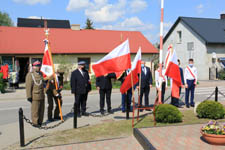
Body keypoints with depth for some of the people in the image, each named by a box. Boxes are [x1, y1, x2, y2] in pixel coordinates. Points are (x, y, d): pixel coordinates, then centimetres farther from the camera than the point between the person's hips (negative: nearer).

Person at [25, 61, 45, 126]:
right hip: (35, 96, -7)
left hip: (41, 95, 7)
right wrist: (29, 96, -16)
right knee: (35, 110, -1)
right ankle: (35, 123, 10)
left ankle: (40, 122, 23)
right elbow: (28, 86, -13)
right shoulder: (30, 75, -9)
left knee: (41, 110, 11)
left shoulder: (40, 73, 13)